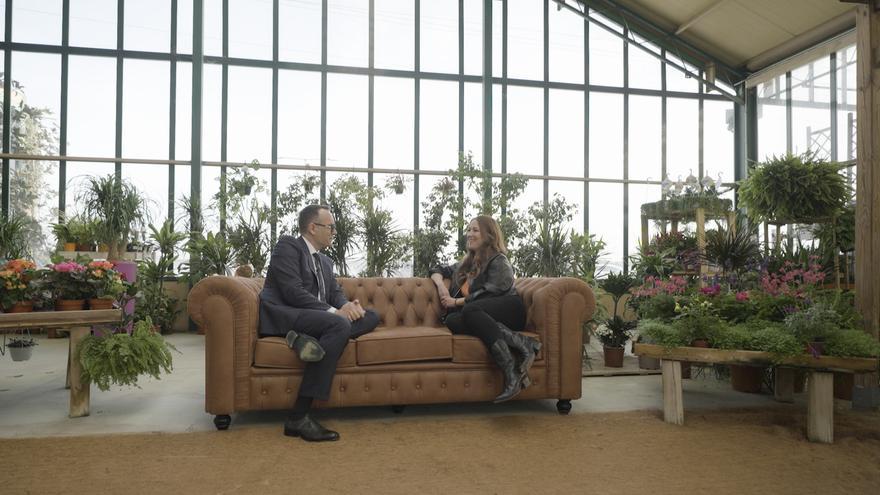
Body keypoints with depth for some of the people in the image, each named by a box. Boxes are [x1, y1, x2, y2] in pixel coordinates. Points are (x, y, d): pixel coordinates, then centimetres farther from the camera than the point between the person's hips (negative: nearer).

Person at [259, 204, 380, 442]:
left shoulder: (325, 261, 25)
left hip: (316, 318, 8)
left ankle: (311, 340, -30)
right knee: (340, 325, -33)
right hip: (283, 315, -8)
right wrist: (334, 311, -20)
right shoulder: (287, 245, -1)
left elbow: (336, 293, 16)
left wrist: (348, 305, -9)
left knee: (371, 316, -5)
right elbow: (293, 292, -15)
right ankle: (298, 417, -34)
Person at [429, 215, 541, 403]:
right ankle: (519, 341, -40)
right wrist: (440, 284, 14)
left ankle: (511, 372, -46)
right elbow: (438, 270, 37)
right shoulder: (466, 263, 27)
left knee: (469, 310, -37)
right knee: (451, 321, -30)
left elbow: (488, 294, -7)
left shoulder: (499, 261, 5)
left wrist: (456, 302, -2)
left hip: (506, 310, -5)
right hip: (480, 317, 5)